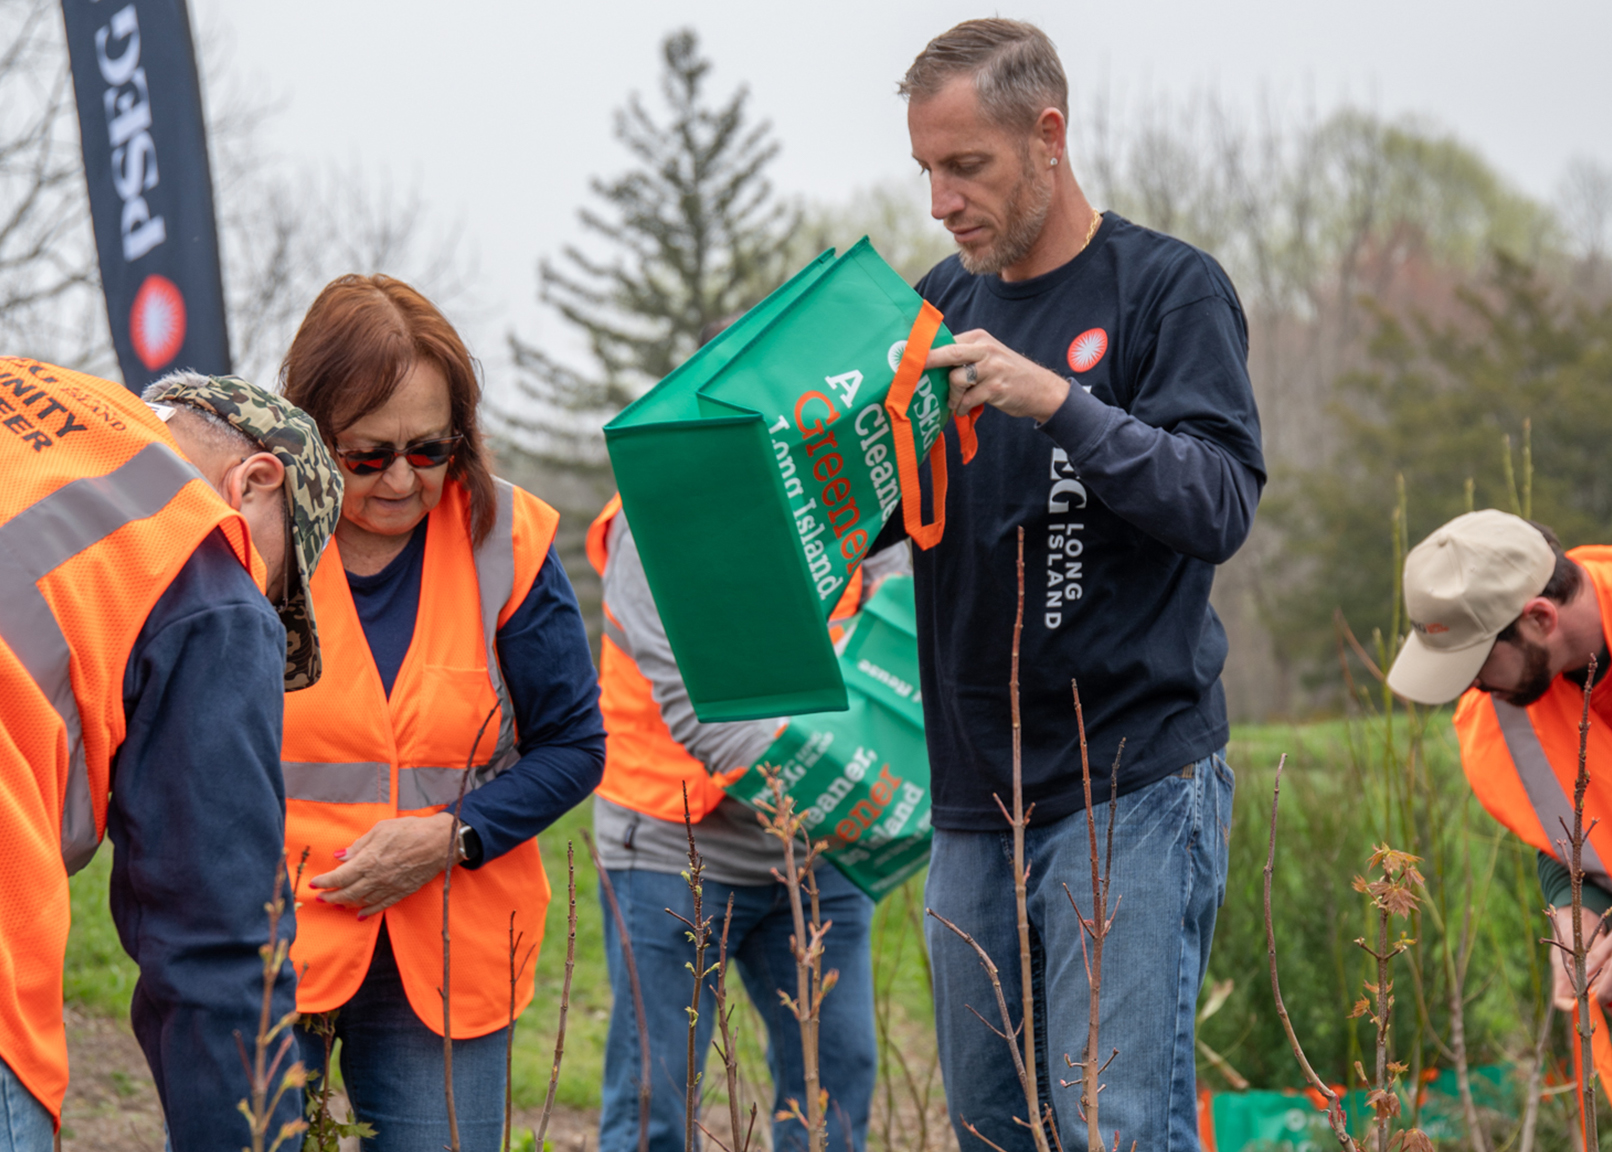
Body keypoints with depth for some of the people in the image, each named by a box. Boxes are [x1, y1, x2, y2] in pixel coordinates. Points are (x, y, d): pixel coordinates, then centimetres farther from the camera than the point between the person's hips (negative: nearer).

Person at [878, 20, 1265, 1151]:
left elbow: (1220, 504, -14)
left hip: (1133, 786, -6)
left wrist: (1058, 401, -26)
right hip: (974, 800, 6)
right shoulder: (945, 303, 14)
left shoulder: (1170, 288, -3)